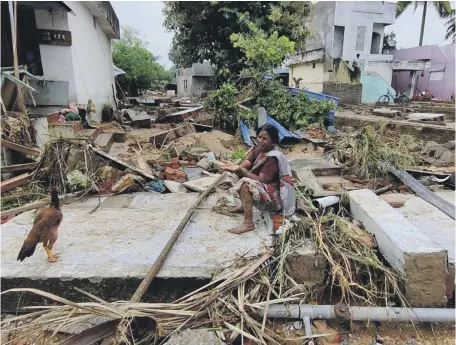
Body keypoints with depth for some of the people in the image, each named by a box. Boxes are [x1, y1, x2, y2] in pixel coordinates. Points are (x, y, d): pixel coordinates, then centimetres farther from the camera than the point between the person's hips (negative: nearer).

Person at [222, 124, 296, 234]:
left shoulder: (273, 158, -23)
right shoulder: (258, 151, 2)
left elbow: (260, 180, -26)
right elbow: (244, 166, -5)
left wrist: (240, 170, -31)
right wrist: (236, 167, -27)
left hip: (274, 198, -10)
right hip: (262, 188, 10)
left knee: (245, 185, -30)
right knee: (240, 172, 9)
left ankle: (248, 223, -26)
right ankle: (244, 206, 17)